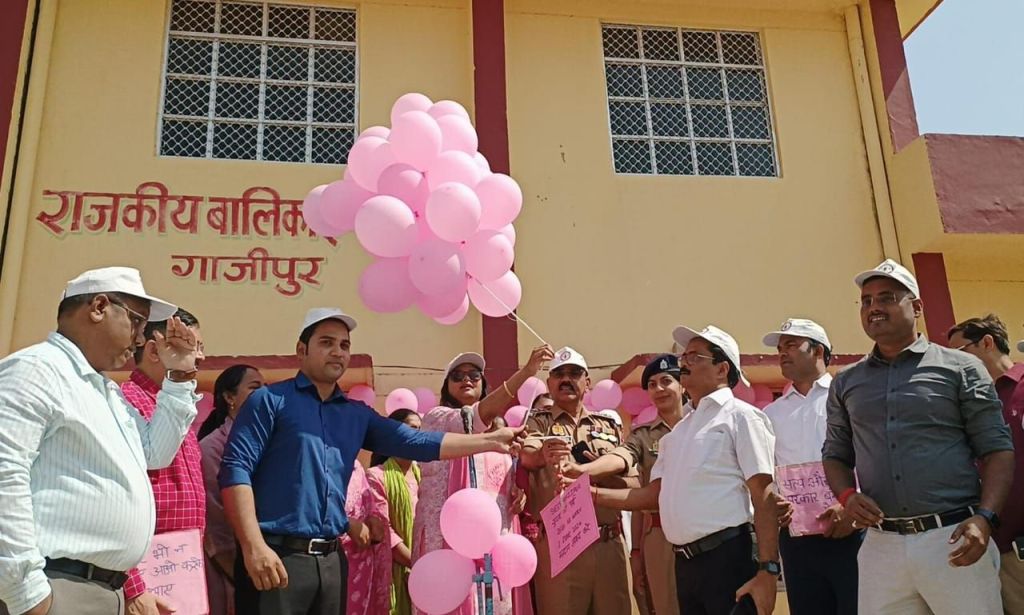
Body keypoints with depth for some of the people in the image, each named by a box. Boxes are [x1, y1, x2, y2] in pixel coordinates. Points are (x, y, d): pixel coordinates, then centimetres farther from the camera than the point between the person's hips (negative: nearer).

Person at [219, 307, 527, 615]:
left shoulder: (357, 414, 13)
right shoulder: (270, 400, -3)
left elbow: (416, 442, 9)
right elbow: (235, 469, -9)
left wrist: (490, 440, 4)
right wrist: (254, 546, -19)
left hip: (332, 559, 6)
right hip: (277, 556, -6)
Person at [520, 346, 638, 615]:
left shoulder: (610, 426, 13)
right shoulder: (537, 423, 5)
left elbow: (632, 483, 7)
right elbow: (527, 456, -18)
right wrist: (544, 454, -42)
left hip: (610, 543, 3)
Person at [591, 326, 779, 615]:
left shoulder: (740, 417, -4)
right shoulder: (678, 431, 17)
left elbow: (763, 497, -11)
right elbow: (655, 494, 16)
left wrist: (767, 570, -18)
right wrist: (591, 494, 7)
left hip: (728, 557, -7)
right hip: (685, 561, 7)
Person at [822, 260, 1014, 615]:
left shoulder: (960, 368, 3)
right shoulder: (846, 383, 11)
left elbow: (997, 449, 0)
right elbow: (835, 455, 17)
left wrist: (985, 518, -13)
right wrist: (848, 496, -3)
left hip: (955, 540, -2)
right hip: (881, 546, 3)